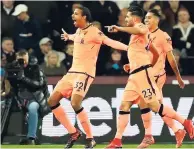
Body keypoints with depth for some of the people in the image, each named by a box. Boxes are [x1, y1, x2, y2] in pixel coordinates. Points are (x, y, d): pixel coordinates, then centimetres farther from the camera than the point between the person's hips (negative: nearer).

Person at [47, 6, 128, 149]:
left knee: (75, 104, -25)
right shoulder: (79, 31, 13)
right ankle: (73, 133, 12)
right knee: (52, 101, 3)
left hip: (85, 73, -9)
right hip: (72, 72, 9)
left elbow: (110, 42, -23)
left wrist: (129, 47, -38)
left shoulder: (93, 31, -12)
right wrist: (68, 36, 60)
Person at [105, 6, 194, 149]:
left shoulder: (140, 26, -4)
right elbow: (156, 54, 29)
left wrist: (119, 28, -30)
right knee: (124, 106, 2)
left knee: (155, 106, -10)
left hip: (142, 73, -10)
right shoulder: (139, 33, 24)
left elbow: (141, 30, -33)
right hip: (134, 75, 10)